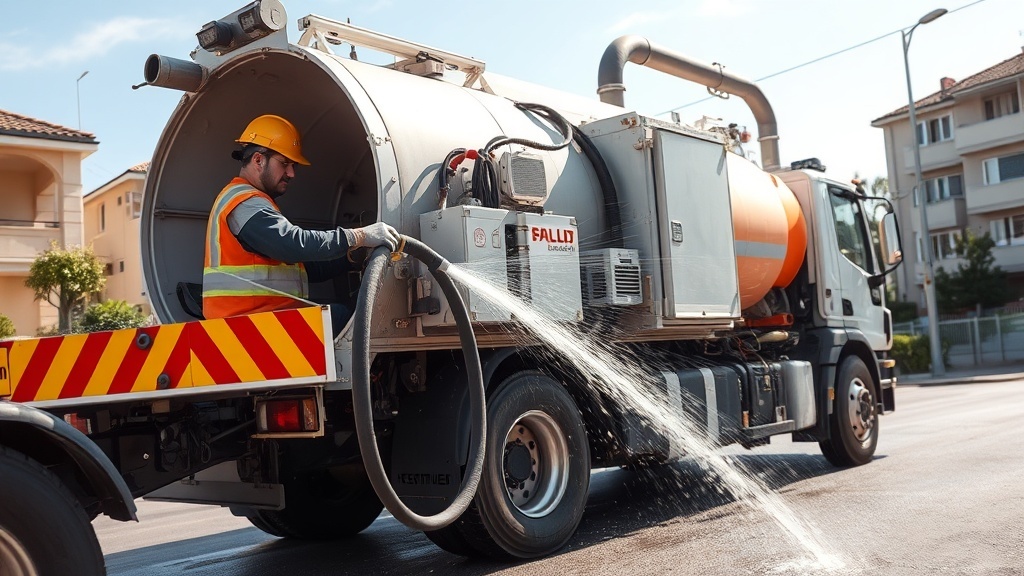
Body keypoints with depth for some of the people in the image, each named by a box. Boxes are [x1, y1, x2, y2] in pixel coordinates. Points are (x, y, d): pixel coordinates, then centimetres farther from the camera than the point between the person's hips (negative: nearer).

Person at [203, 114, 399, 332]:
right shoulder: (244, 203, -6)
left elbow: (303, 267, 23)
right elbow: (294, 243, -24)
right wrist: (359, 237, -19)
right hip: (248, 320, -10)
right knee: (341, 315, -22)